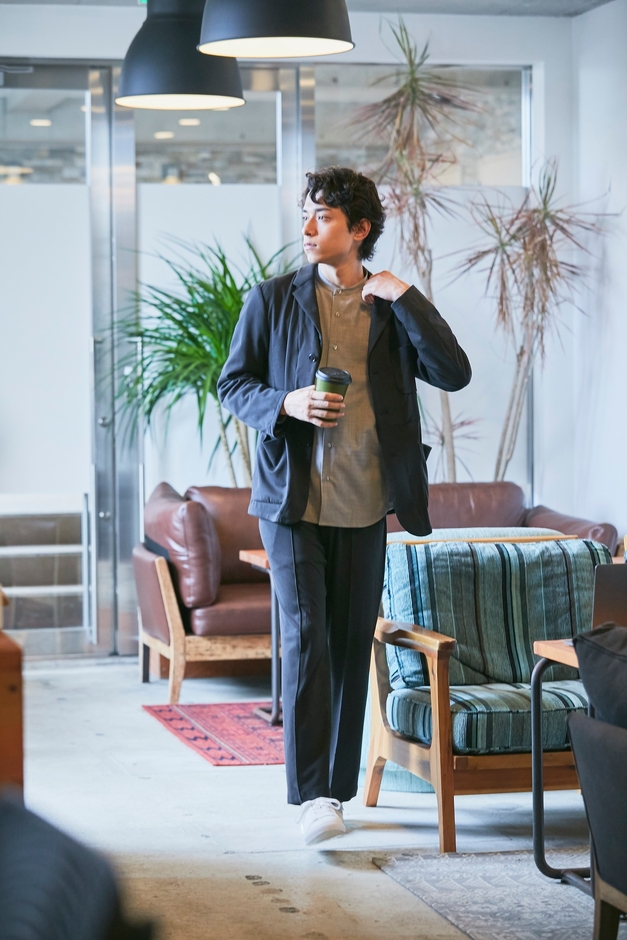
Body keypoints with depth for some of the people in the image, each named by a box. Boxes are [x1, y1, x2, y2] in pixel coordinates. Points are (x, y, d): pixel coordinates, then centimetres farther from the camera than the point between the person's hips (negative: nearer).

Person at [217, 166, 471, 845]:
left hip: (363, 507, 2)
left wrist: (405, 297, -10)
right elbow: (233, 383, 6)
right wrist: (286, 402, -13)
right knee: (305, 639, -11)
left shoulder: (392, 309, 7)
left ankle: (337, 788, 19)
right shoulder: (272, 300, 3)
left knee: (352, 648, 7)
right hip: (293, 500, -2)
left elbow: (454, 374, -5)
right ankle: (310, 796, -10)